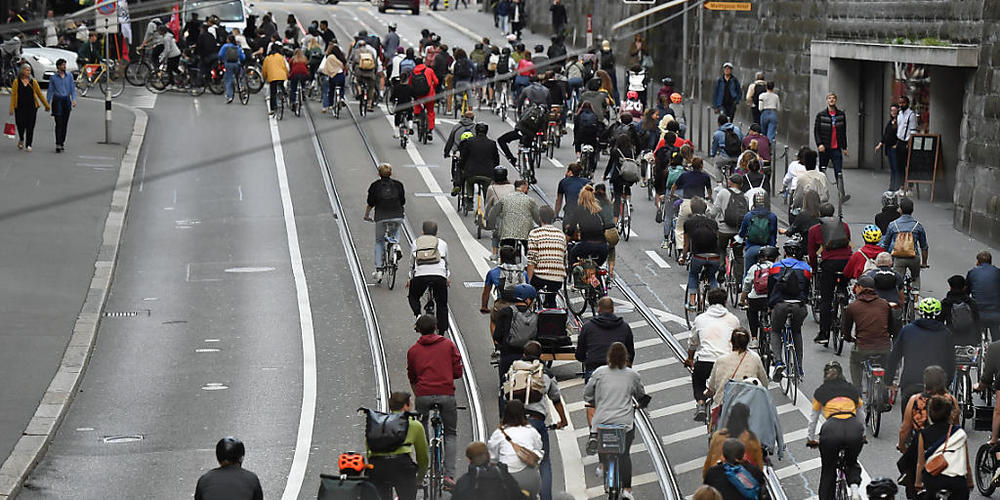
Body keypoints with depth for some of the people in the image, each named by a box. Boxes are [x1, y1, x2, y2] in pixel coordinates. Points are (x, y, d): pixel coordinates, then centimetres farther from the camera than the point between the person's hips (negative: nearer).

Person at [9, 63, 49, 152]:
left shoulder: (33, 82, 6)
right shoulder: (17, 82, 2)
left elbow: (39, 94, 12)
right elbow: (13, 95, 0)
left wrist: (46, 105, 12)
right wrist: (12, 108, -6)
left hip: (32, 107, 1)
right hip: (20, 107, -1)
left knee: (30, 126, -3)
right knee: (21, 125, -2)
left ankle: (28, 145, 3)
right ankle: (21, 139, 29)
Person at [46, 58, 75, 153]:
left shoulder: (69, 76, 7)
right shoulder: (53, 78, 1)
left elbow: (73, 88, 4)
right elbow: (50, 90, 4)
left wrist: (74, 99, -9)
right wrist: (48, 103, 1)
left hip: (66, 100, 3)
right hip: (57, 100, -3)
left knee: (65, 123, 7)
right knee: (59, 123, -11)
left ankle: (62, 143, 18)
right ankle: (58, 145, -14)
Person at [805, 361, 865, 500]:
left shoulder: (820, 392, 22)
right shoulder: (853, 390, 25)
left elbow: (813, 419, 31)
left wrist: (811, 439, 46)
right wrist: (862, 435, 54)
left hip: (832, 430, -1)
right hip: (854, 429, 1)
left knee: (828, 470, 18)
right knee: (852, 464, 27)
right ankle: (854, 488, 0)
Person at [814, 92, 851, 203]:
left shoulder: (841, 115, 8)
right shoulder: (821, 115, 2)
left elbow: (844, 132, 14)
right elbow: (816, 130, 0)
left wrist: (844, 147, 13)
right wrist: (819, 144, -13)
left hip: (836, 148, 1)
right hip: (824, 148, -1)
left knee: (839, 172, -10)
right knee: (822, 171, 7)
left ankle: (842, 195, -18)